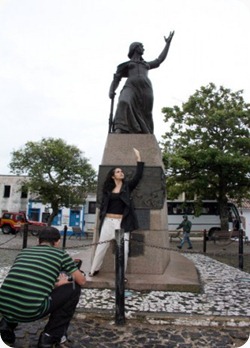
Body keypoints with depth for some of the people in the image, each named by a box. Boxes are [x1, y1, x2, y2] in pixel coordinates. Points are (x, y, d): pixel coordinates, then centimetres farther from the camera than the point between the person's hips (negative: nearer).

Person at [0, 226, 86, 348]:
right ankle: (52, 335, 15)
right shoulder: (60, 254, 9)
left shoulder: (24, 251, 21)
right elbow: (82, 281, 19)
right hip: (31, 311, -6)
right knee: (74, 287, 15)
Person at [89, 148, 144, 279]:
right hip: (108, 220, 0)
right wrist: (101, 218, 7)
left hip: (122, 221, 0)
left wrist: (138, 158, -5)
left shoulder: (127, 186, 5)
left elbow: (138, 176, -3)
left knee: (123, 248, -2)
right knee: (101, 245, 7)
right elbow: (103, 204, 12)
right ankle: (94, 270, 23)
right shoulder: (107, 189, 6)